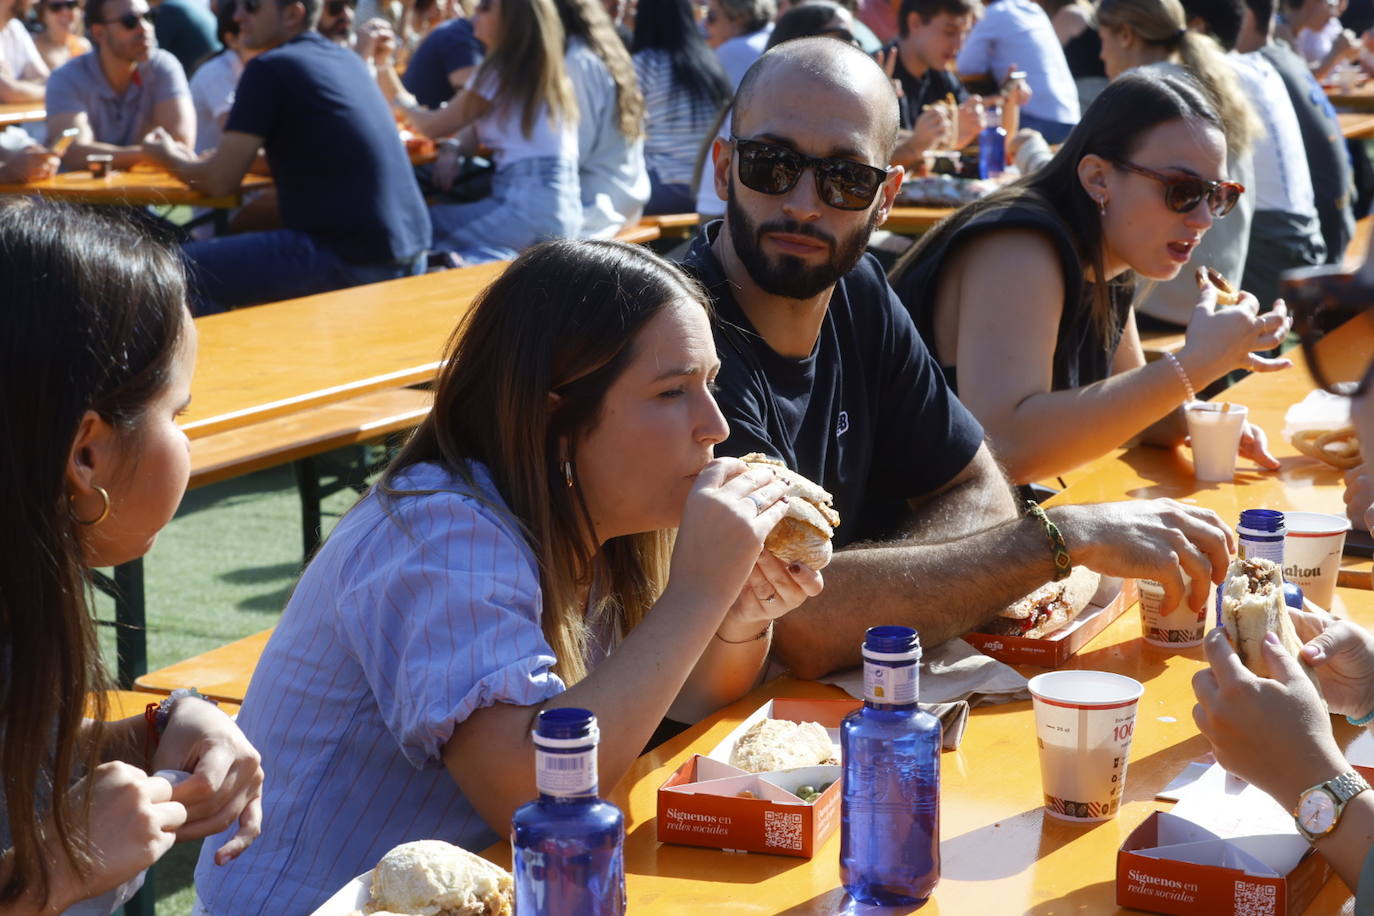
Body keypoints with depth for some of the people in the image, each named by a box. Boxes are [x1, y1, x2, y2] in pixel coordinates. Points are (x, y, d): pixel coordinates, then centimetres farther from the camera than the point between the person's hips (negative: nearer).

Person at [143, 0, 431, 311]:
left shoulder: (269, 68, -8)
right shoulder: (348, 60, 16)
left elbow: (219, 181, -6)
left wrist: (168, 157, 15)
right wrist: (193, 160, 23)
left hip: (350, 260, -9)